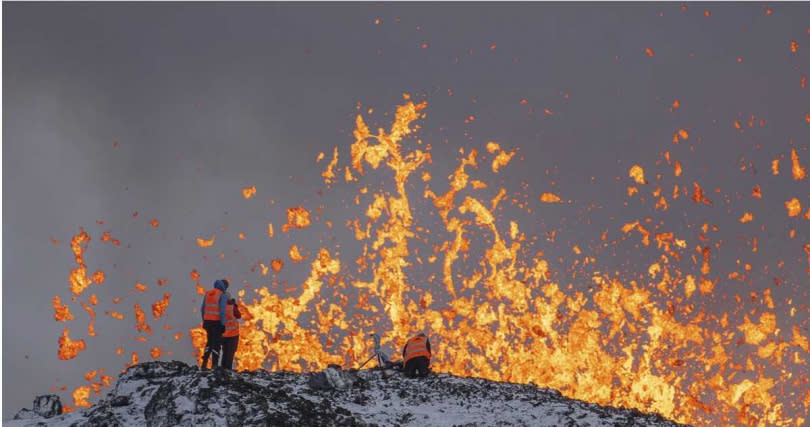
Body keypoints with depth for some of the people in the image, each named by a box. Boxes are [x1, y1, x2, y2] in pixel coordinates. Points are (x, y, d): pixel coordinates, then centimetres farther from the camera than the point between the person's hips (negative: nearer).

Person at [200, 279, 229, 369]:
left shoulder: (208, 293, 11)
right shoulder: (223, 295, -10)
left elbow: (202, 309, 13)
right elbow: (222, 311, -17)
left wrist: (204, 321, 22)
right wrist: (223, 324, -15)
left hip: (207, 321, 6)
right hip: (217, 322, -6)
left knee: (209, 342, 17)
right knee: (217, 344, 1)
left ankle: (204, 364, 11)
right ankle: (214, 365, -1)